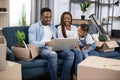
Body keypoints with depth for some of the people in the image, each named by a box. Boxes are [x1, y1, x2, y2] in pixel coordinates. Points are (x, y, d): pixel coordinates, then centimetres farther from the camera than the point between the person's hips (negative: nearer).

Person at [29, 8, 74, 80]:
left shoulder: (53, 27, 22)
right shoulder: (34, 27, 3)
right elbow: (32, 43, -9)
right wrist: (45, 43, -26)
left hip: (54, 48, 6)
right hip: (41, 49, -5)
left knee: (70, 54, -21)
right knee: (53, 54, -39)